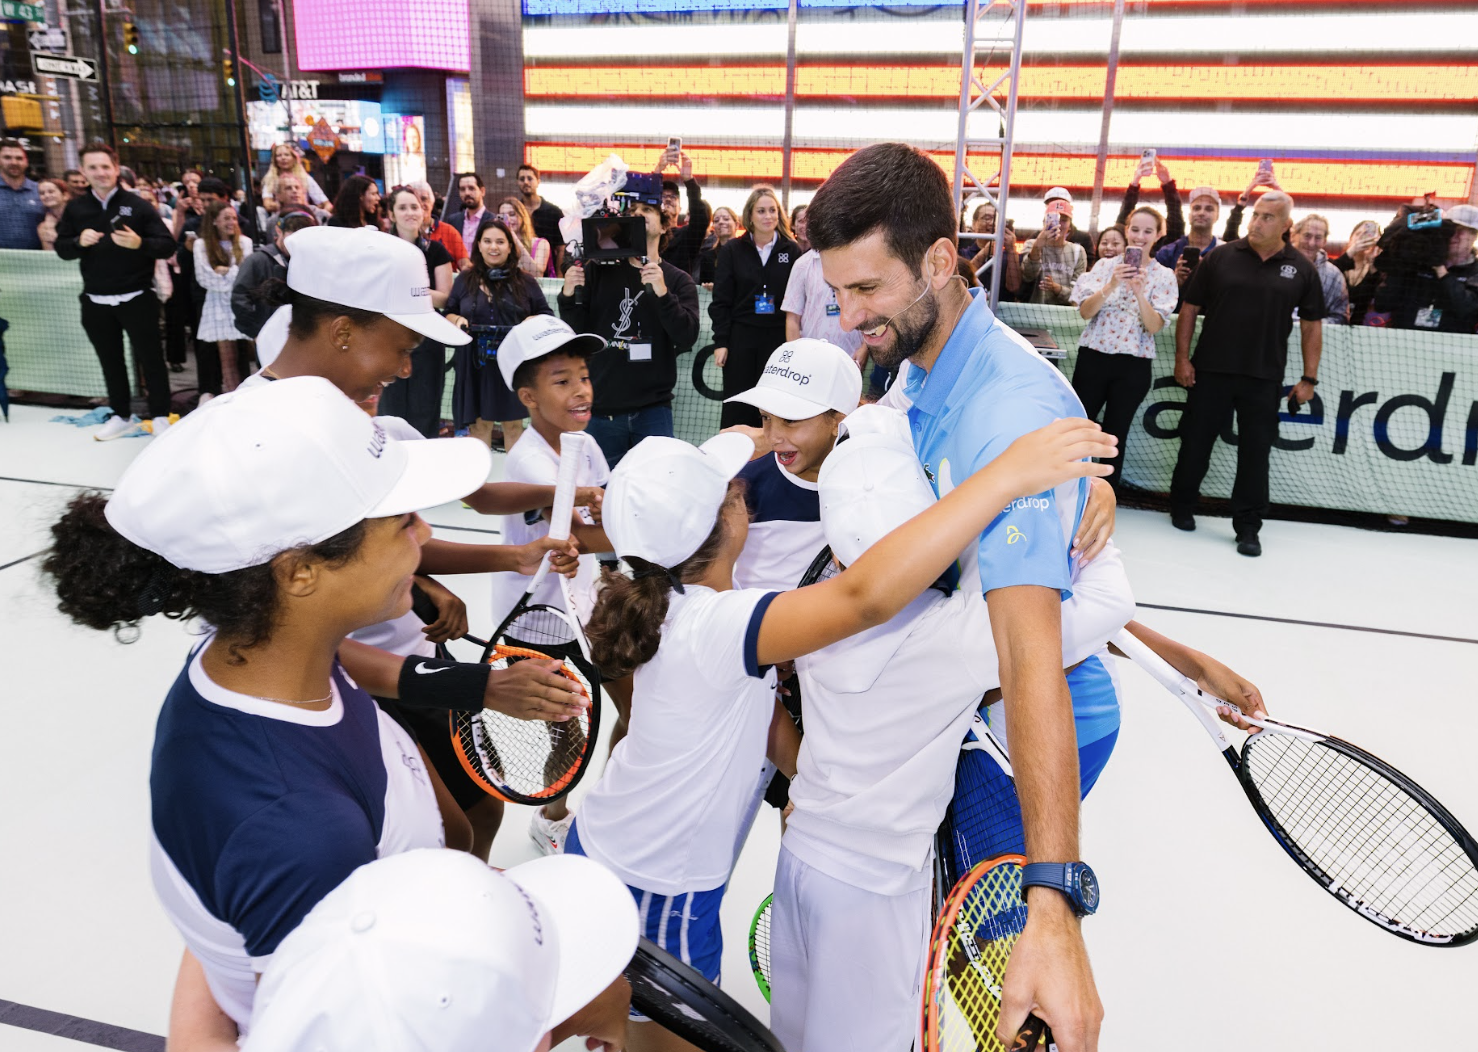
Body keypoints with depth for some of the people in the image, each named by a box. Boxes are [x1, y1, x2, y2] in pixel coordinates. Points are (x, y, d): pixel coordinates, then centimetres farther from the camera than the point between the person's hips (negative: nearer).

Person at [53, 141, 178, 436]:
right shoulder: (75, 208, 5)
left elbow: (168, 246, -8)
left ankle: (161, 415, 16)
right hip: (96, 301, 4)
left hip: (137, 298, -4)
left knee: (150, 357, 5)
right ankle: (121, 415, 26)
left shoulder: (137, 205, -4)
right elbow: (61, 248, 7)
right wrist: (79, 242, -14)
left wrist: (139, 243, -27)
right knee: (110, 360, 14)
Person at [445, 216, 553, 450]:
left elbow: (547, 315, 9)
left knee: (513, 425, 7)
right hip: (475, 365, 1)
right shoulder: (465, 280, 9)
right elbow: (448, 313, 15)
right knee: (479, 424, 5)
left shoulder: (525, 282, 5)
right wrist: (457, 320, -7)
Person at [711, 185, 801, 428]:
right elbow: (721, 301, 2)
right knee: (737, 408, 3)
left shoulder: (792, 251, 4)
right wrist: (720, 342, -5)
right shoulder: (732, 251, 4)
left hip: (779, 337, 0)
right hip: (740, 336, 0)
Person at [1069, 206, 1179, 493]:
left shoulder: (1164, 276, 1)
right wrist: (1111, 285, -23)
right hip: (1094, 357, 0)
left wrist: (1139, 292, -23)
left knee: (1115, 436, 7)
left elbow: (1155, 327, -9)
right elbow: (1085, 311, -7)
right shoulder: (1105, 265, 2)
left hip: (1133, 365, 0)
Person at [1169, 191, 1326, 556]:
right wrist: (1182, 358, -3)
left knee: (1256, 452, 3)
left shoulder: (1301, 270, 4)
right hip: (1210, 371, 0)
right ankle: (1182, 507, 29)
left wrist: (1309, 378, 3)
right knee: (1195, 442, 9)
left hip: (1265, 378, 1)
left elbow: (1312, 326, 8)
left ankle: (1247, 528, 13)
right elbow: (1190, 308, 3)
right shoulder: (1220, 258, 0)